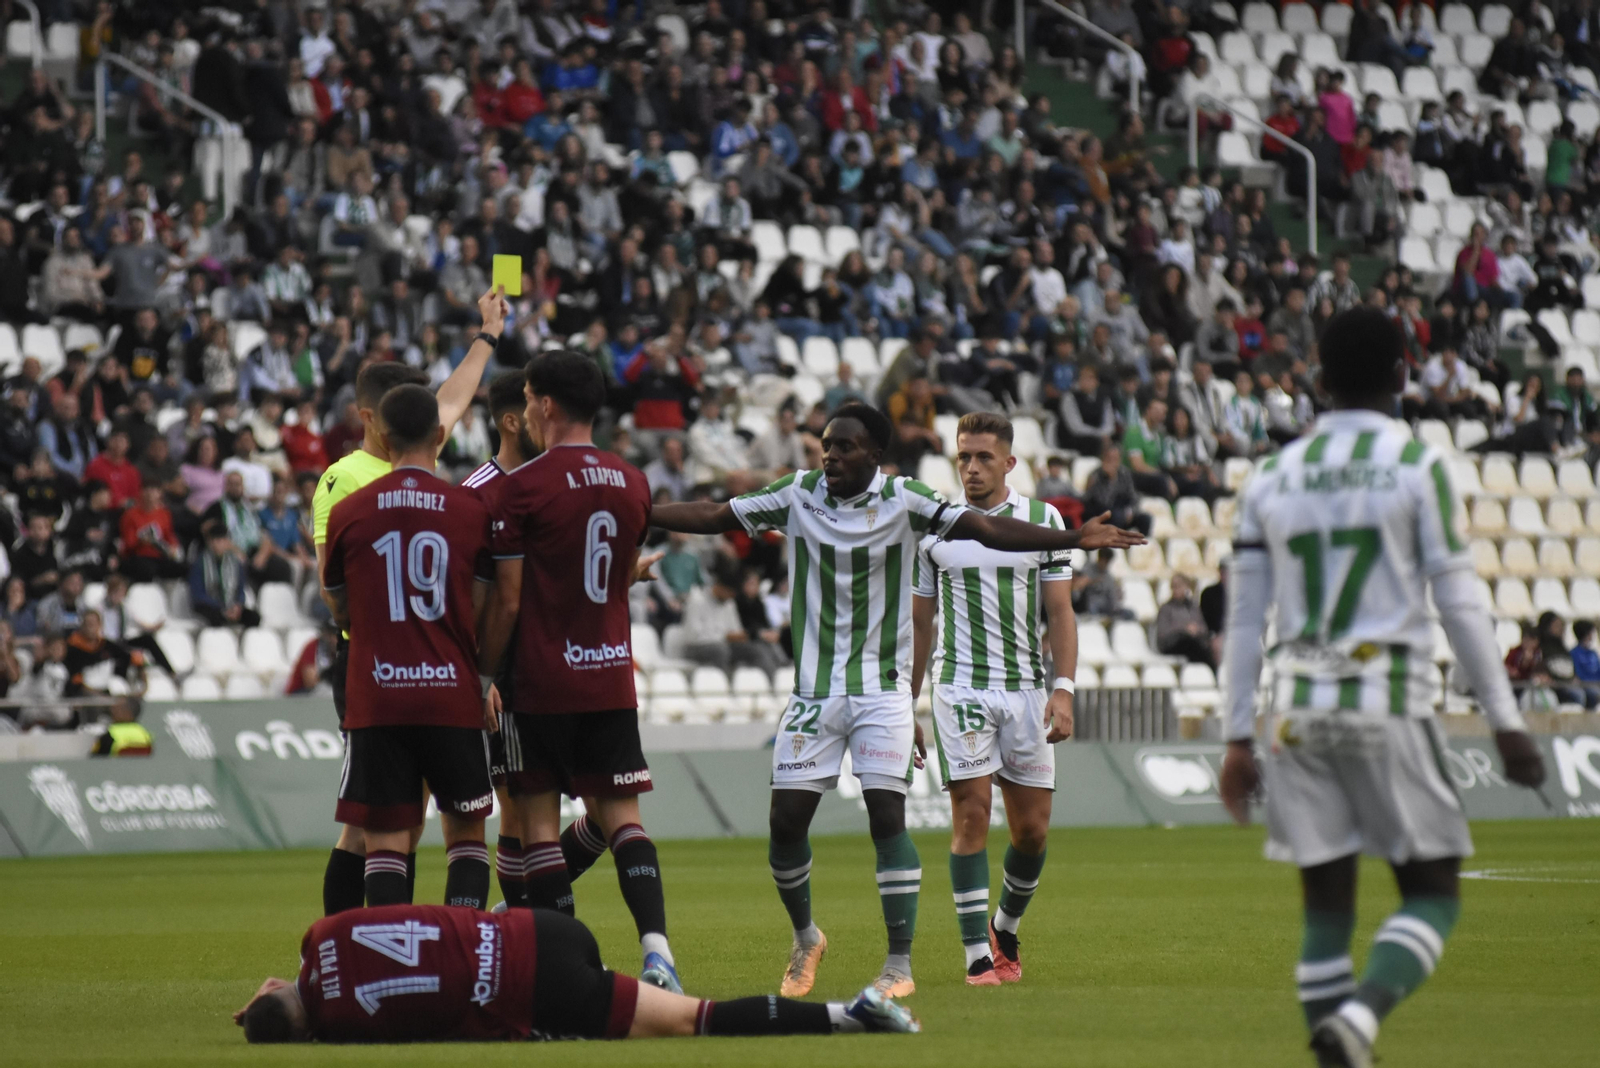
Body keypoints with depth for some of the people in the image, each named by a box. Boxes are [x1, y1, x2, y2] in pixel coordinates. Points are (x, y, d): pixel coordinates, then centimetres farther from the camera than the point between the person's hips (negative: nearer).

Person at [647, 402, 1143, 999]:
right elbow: (712, 518, 6)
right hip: (813, 691, 3)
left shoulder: (903, 502, -6)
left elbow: (983, 529, -12)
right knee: (786, 820, 0)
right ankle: (805, 938, 25)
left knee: (887, 816, -12)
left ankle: (900, 963, -7)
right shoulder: (797, 496, 0)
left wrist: (1072, 540, -23)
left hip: (882, 691, -3)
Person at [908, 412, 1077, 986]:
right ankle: (978, 957, -10)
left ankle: (1005, 930, 27)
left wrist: (1063, 688, -8)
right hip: (959, 686, -1)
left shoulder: (1043, 520, 5)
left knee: (1032, 829, 2)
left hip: (1026, 688, 1)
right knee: (971, 813, -12)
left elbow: (1060, 611, 4)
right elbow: (919, 619, 12)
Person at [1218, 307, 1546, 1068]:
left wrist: (1238, 738, 14)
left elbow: (1243, 619, 10)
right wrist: (1505, 721, -1)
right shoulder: (1417, 464, -1)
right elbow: (1459, 602, -5)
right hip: (1385, 699, -4)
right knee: (1433, 892, 1)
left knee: (1326, 906, 8)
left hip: (1297, 705, 4)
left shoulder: (1273, 478, 11)